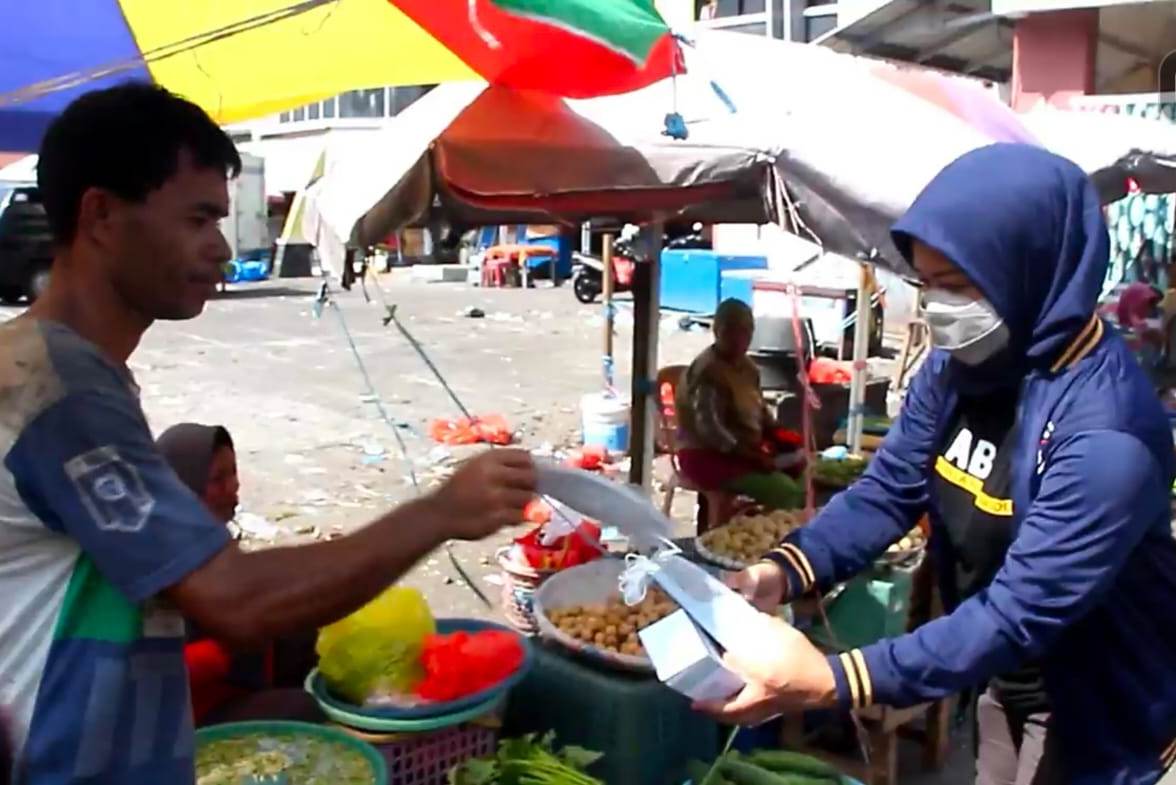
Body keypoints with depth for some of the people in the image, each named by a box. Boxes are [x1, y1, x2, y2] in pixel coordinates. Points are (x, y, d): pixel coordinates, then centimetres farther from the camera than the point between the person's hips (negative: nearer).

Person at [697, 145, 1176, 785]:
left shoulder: (1104, 434, -33)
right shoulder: (957, 366, -9)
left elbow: (1022, 613, -36)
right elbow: (887, 491, -7)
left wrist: (831, 681, -42)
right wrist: (782, 572, -25)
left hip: (1101, 709, -6)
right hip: (1005, 682, 6)